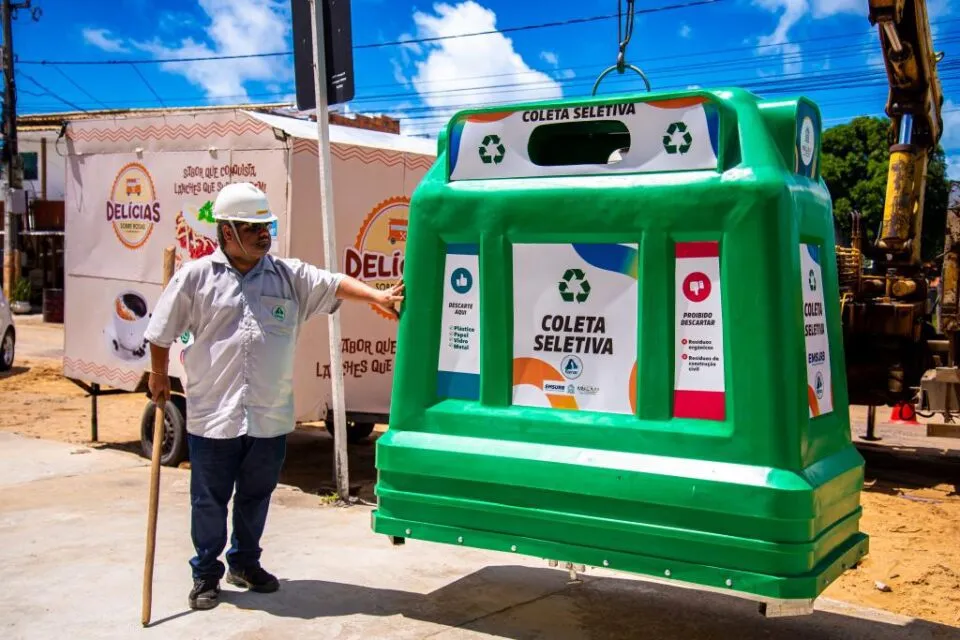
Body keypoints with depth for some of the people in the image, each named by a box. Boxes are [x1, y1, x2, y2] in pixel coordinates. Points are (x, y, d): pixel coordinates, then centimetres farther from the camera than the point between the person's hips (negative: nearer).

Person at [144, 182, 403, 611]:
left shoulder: (290, 276, 4)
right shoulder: (196, 277, -2)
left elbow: (335, 285, -7)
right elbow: (161, 334, 6)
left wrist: (376, 296, -22)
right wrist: (159, 378, 13)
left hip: (270, 416, 3)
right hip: (213, 414, -2)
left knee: (256, 495, 17)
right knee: (210, 500, 8)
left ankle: (244, 563, 37)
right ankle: (206, 573, 25)